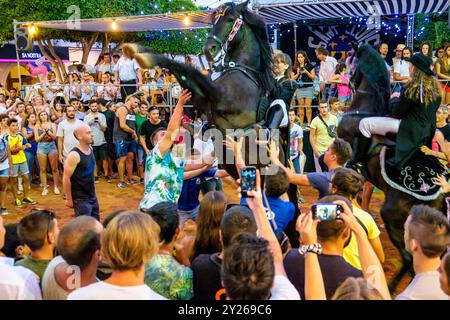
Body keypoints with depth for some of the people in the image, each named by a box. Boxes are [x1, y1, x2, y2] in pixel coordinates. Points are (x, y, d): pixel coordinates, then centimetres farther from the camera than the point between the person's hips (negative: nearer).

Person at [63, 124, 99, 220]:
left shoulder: (90, 148, 2)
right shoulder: (74, 155, -22)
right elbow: (66, 178, -18)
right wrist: (69, 199, -14)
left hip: (92, 195, 8)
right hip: (80, 198, -8)